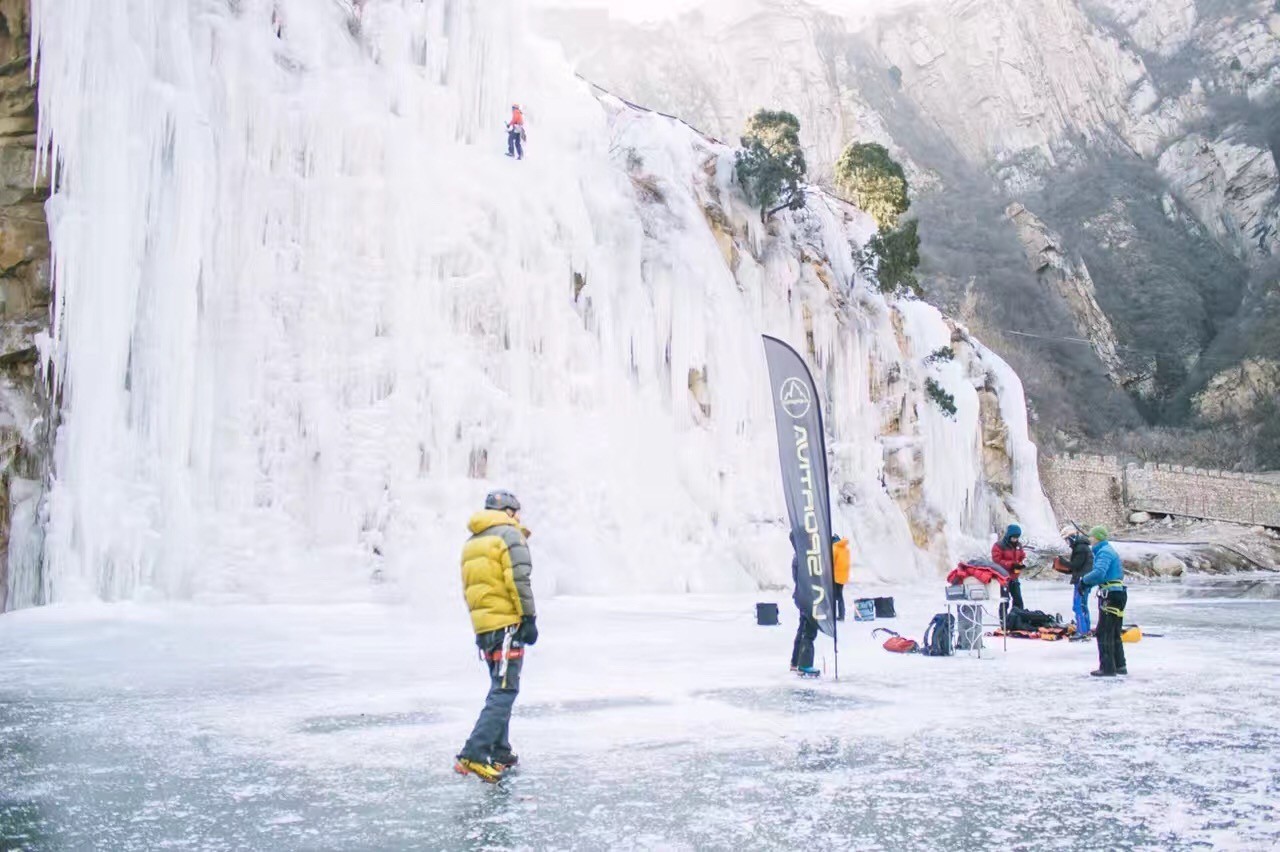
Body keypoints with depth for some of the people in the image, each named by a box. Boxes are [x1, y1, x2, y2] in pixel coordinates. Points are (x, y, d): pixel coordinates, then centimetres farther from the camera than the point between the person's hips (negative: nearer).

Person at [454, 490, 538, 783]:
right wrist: (529, 618, -13)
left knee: (500, 689, 19)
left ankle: (500, 753, 19)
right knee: (504, 691, -10)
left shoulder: (471, 543, 19)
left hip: (483, 627, 8)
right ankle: (473, 755, -19)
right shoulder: (510, 535, -6)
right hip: (507, 624, -8)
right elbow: (518, 580, -16)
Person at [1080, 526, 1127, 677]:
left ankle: (1107, 668, -6)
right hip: (1118, 594, 11)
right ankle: (1119, 666, 26)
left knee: (1104, 633, -7)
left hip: (1111, 595, -11)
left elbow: (1099, 573, -29)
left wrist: (1085, 580, -11)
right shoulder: (1107, 550, 19)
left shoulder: (1104, 552, -14)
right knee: (1114, 633, 18)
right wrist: (1087, 583, 5)